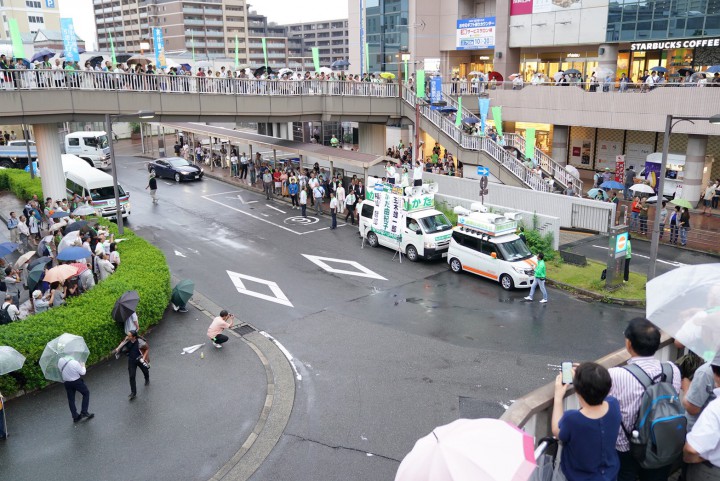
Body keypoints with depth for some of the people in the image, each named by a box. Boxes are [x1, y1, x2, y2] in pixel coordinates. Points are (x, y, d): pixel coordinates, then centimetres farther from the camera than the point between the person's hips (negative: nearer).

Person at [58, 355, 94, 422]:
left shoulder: (60, 361, -11)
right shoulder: (75, 363, -26)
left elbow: (59, 368, 10)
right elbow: (82, 373, -14)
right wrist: (83, 366, 3)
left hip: (67, 383, 5)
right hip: (76, 381, -5)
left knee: (71, 399, 15)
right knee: (86, 393, 15)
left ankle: (75, 417, 21)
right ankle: (84, 412, 12)